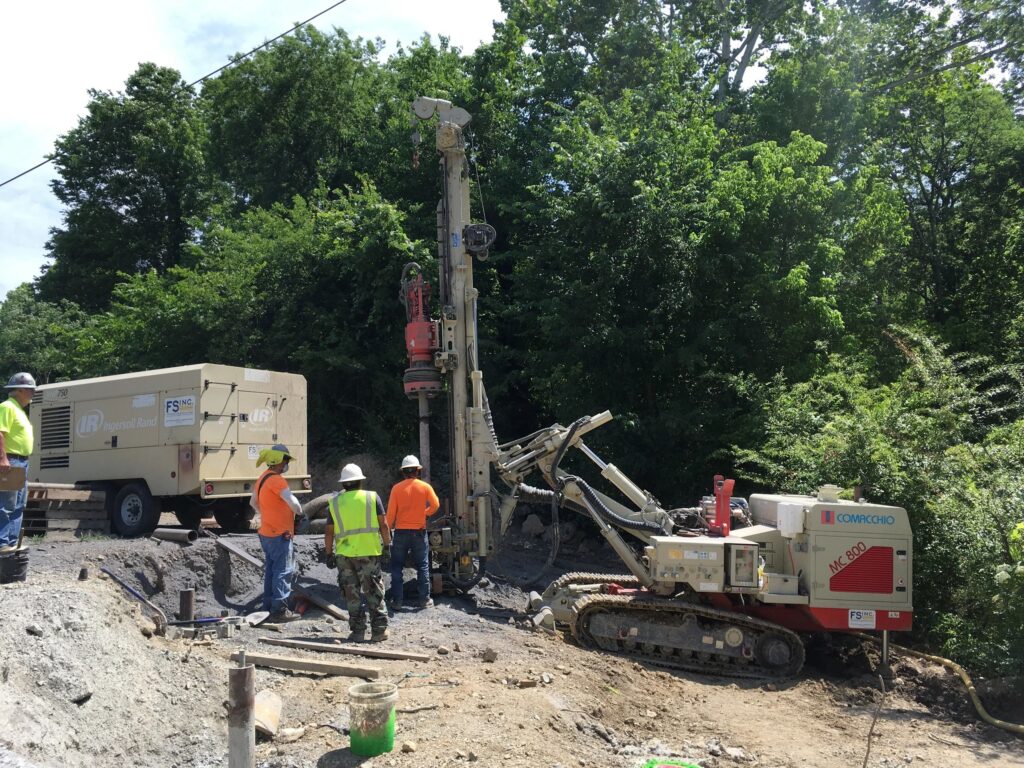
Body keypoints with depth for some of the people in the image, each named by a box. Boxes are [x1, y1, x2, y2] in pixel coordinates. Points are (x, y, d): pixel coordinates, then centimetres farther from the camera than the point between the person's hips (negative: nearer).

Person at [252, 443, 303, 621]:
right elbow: (292, 501, -28)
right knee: (284, 571, -4)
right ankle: (279, 610, -2)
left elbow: (253, 502, 25)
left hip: (266, 532, 10)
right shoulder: (276, 480, -19)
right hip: (280, 534, -10)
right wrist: (300, 513, -10)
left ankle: (268, 606, 25)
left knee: (270, 570, 17)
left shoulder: (263, 478, 12)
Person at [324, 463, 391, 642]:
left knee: (352, 594, 11)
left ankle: (357, 630, 12)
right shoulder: (372, 497, 1)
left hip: (344, 555, 1)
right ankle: (379, 630, 7)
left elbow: (329, 532, 5)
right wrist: (387, 545, 6)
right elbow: (383, 524, -2)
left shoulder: (335, 502, 5)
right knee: (374, 592, 8)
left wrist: (329, 554, 12)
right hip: (369, 553, -1)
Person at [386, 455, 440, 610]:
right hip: (419, 531, 0)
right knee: (423, 566, 9)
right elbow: (435, 505, -5)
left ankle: (397, 600, 9)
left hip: (401, 532, 0)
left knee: (396, 566, 9)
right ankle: (425, 599, 8)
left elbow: (391, 512, -6)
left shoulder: (397, 488, -6)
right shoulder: (425, 487, -5)